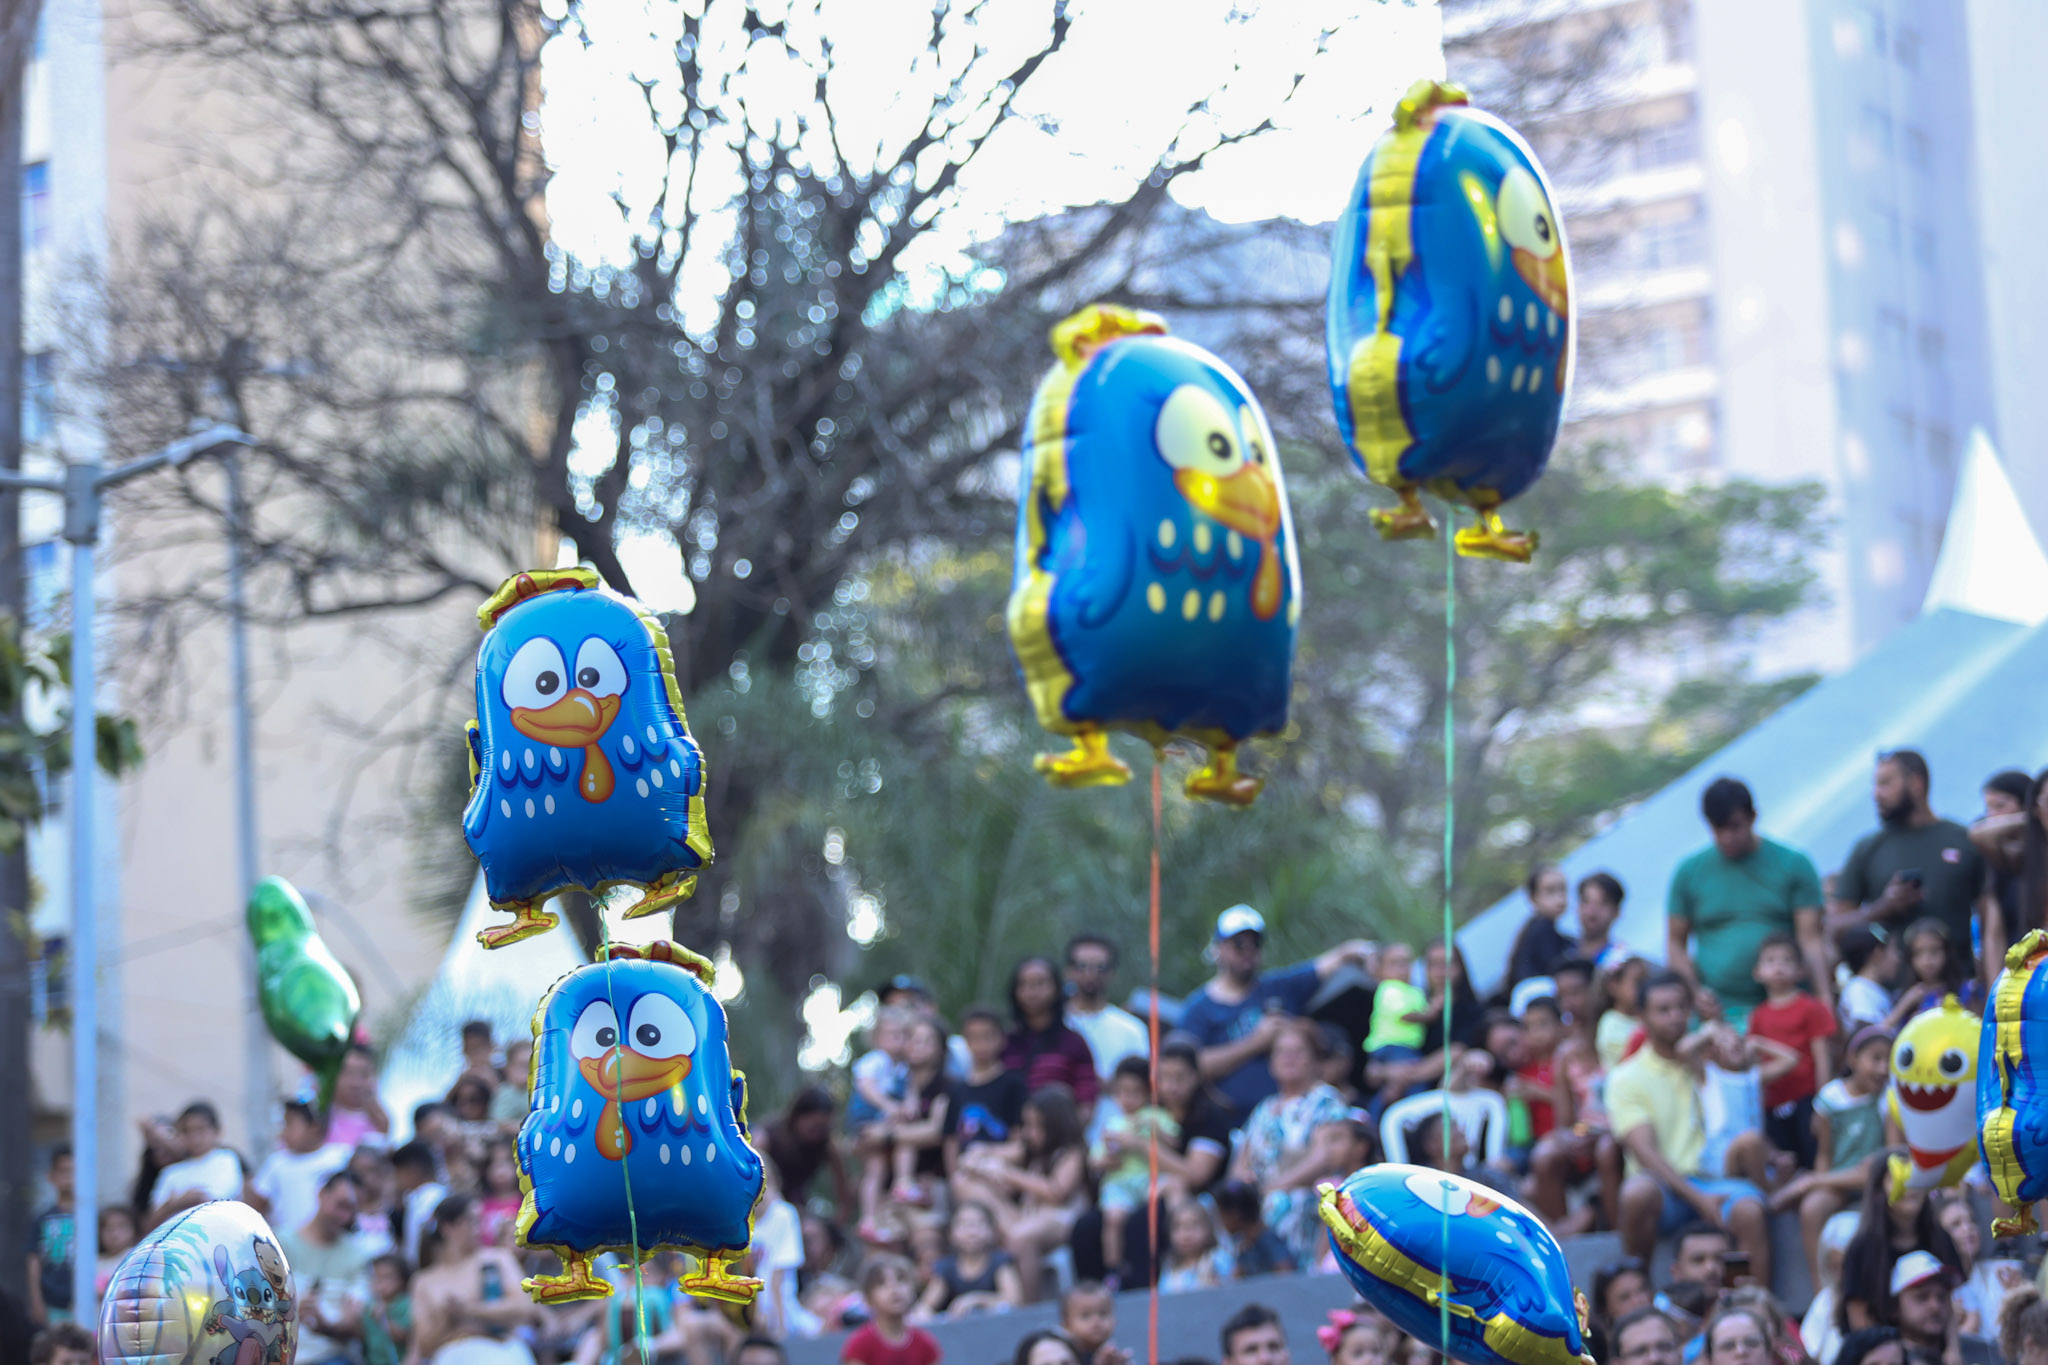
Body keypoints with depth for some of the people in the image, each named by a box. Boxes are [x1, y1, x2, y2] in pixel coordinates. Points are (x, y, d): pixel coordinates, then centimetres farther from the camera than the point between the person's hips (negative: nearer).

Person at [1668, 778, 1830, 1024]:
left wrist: (1825, 1000, -13)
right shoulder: (1690, 872, 10)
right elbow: (1676, 942, 13)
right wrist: (1694, 992, -5)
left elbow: (1811, 939, 0)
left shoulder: (1793, 864, 6)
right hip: (1716, 1011, 1)